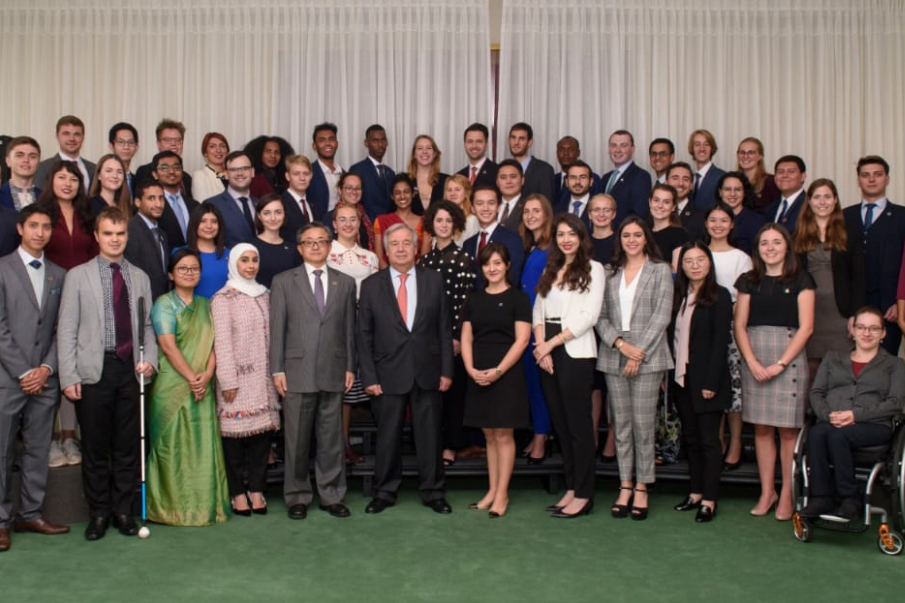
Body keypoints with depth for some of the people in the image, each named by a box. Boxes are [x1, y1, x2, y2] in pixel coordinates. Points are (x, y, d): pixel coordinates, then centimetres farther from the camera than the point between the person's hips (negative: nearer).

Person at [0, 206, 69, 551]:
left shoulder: (58, 275, 12)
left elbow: (61, 329, 9)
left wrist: (47, 368, -4)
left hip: (44, 379, 4)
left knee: (38, 451, 8)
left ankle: (30, 514, 17)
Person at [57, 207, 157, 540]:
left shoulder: (140, 278, 12)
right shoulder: (78, 275, 4)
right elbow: (67, 330, 0)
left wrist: (150, 359, -4)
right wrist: (69, 377, -6)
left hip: (131, 370, 2)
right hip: (94, 372, -2)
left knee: (127, 446, 7)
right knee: (95, 447, 4)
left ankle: (123, 510, 18)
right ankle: (98, 513, 17)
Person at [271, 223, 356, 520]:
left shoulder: (346, 283, 11)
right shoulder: (284, 281, 5)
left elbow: (349, 329, 10)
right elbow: (277, 329, 1)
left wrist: (350, 367, 5)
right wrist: (277, 370, -4)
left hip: (333, 373, 2)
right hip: (297, 372, -2)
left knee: (332, 439, 7)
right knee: (297, 439, 5)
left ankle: (332, 496, 18)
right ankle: (298, 497, 17)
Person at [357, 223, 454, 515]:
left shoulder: (434, 280, 4)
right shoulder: (371, 285, 2)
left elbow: (445, 329, 5)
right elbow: (364, 335, 1)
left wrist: (446, 370, -1)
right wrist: (369, 376, -5)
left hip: (427, 373, 1)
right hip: (388, 374, -1)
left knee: (429, 435, 8)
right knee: (387, 437, 8)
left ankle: (433, 492, 21)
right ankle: (385, 492, 23)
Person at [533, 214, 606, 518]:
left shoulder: (593, 269, -2)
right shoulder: (550, 270, 16)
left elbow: (589, 316, -11)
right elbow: (538, 311, 11)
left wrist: (551, 343, -11)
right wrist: (541, 347, -6)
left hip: (576, 353, -6)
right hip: (548, 353, 6)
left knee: (578, 424, -2)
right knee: (560, 424, 9)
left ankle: (583, 495, 5)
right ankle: (571, 488, 17)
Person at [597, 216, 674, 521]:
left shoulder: (660, 270, 4)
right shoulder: (610, 272, 12)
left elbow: (661, 316, -4)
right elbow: (600, 317, 7)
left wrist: (638, 353, -11)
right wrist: (620, 343, -9)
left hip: (647, 357, -3)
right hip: (613, 357, 3)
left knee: (643, 423, -3)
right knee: (621, 424, 6)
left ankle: (641, 488, 6)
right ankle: (625, 486, 12)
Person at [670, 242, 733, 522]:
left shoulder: (719, 296, -7)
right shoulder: (679, 296, 11)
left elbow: (721, 342, -12)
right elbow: (673, 336, 10)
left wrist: (711, 383, -17)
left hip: (706, 381, -6)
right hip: (682, 379, 6)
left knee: (708, 439, 0)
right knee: (691, 438, 12)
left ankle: (709, 500, 6)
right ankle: (695, 493, 21)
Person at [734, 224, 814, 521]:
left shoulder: (800, 280, 3)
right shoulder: (749, 281, 11)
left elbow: (806, 327, -4)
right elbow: (739, 325, 6)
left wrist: (779, 364, -11)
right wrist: (753, 363, -8)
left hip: (788, 359, -3)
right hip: (754, 361, 3)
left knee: (788, 429, -1)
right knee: (761, 429, 6)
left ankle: (787, 495, 8)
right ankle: (767, 492, 14)